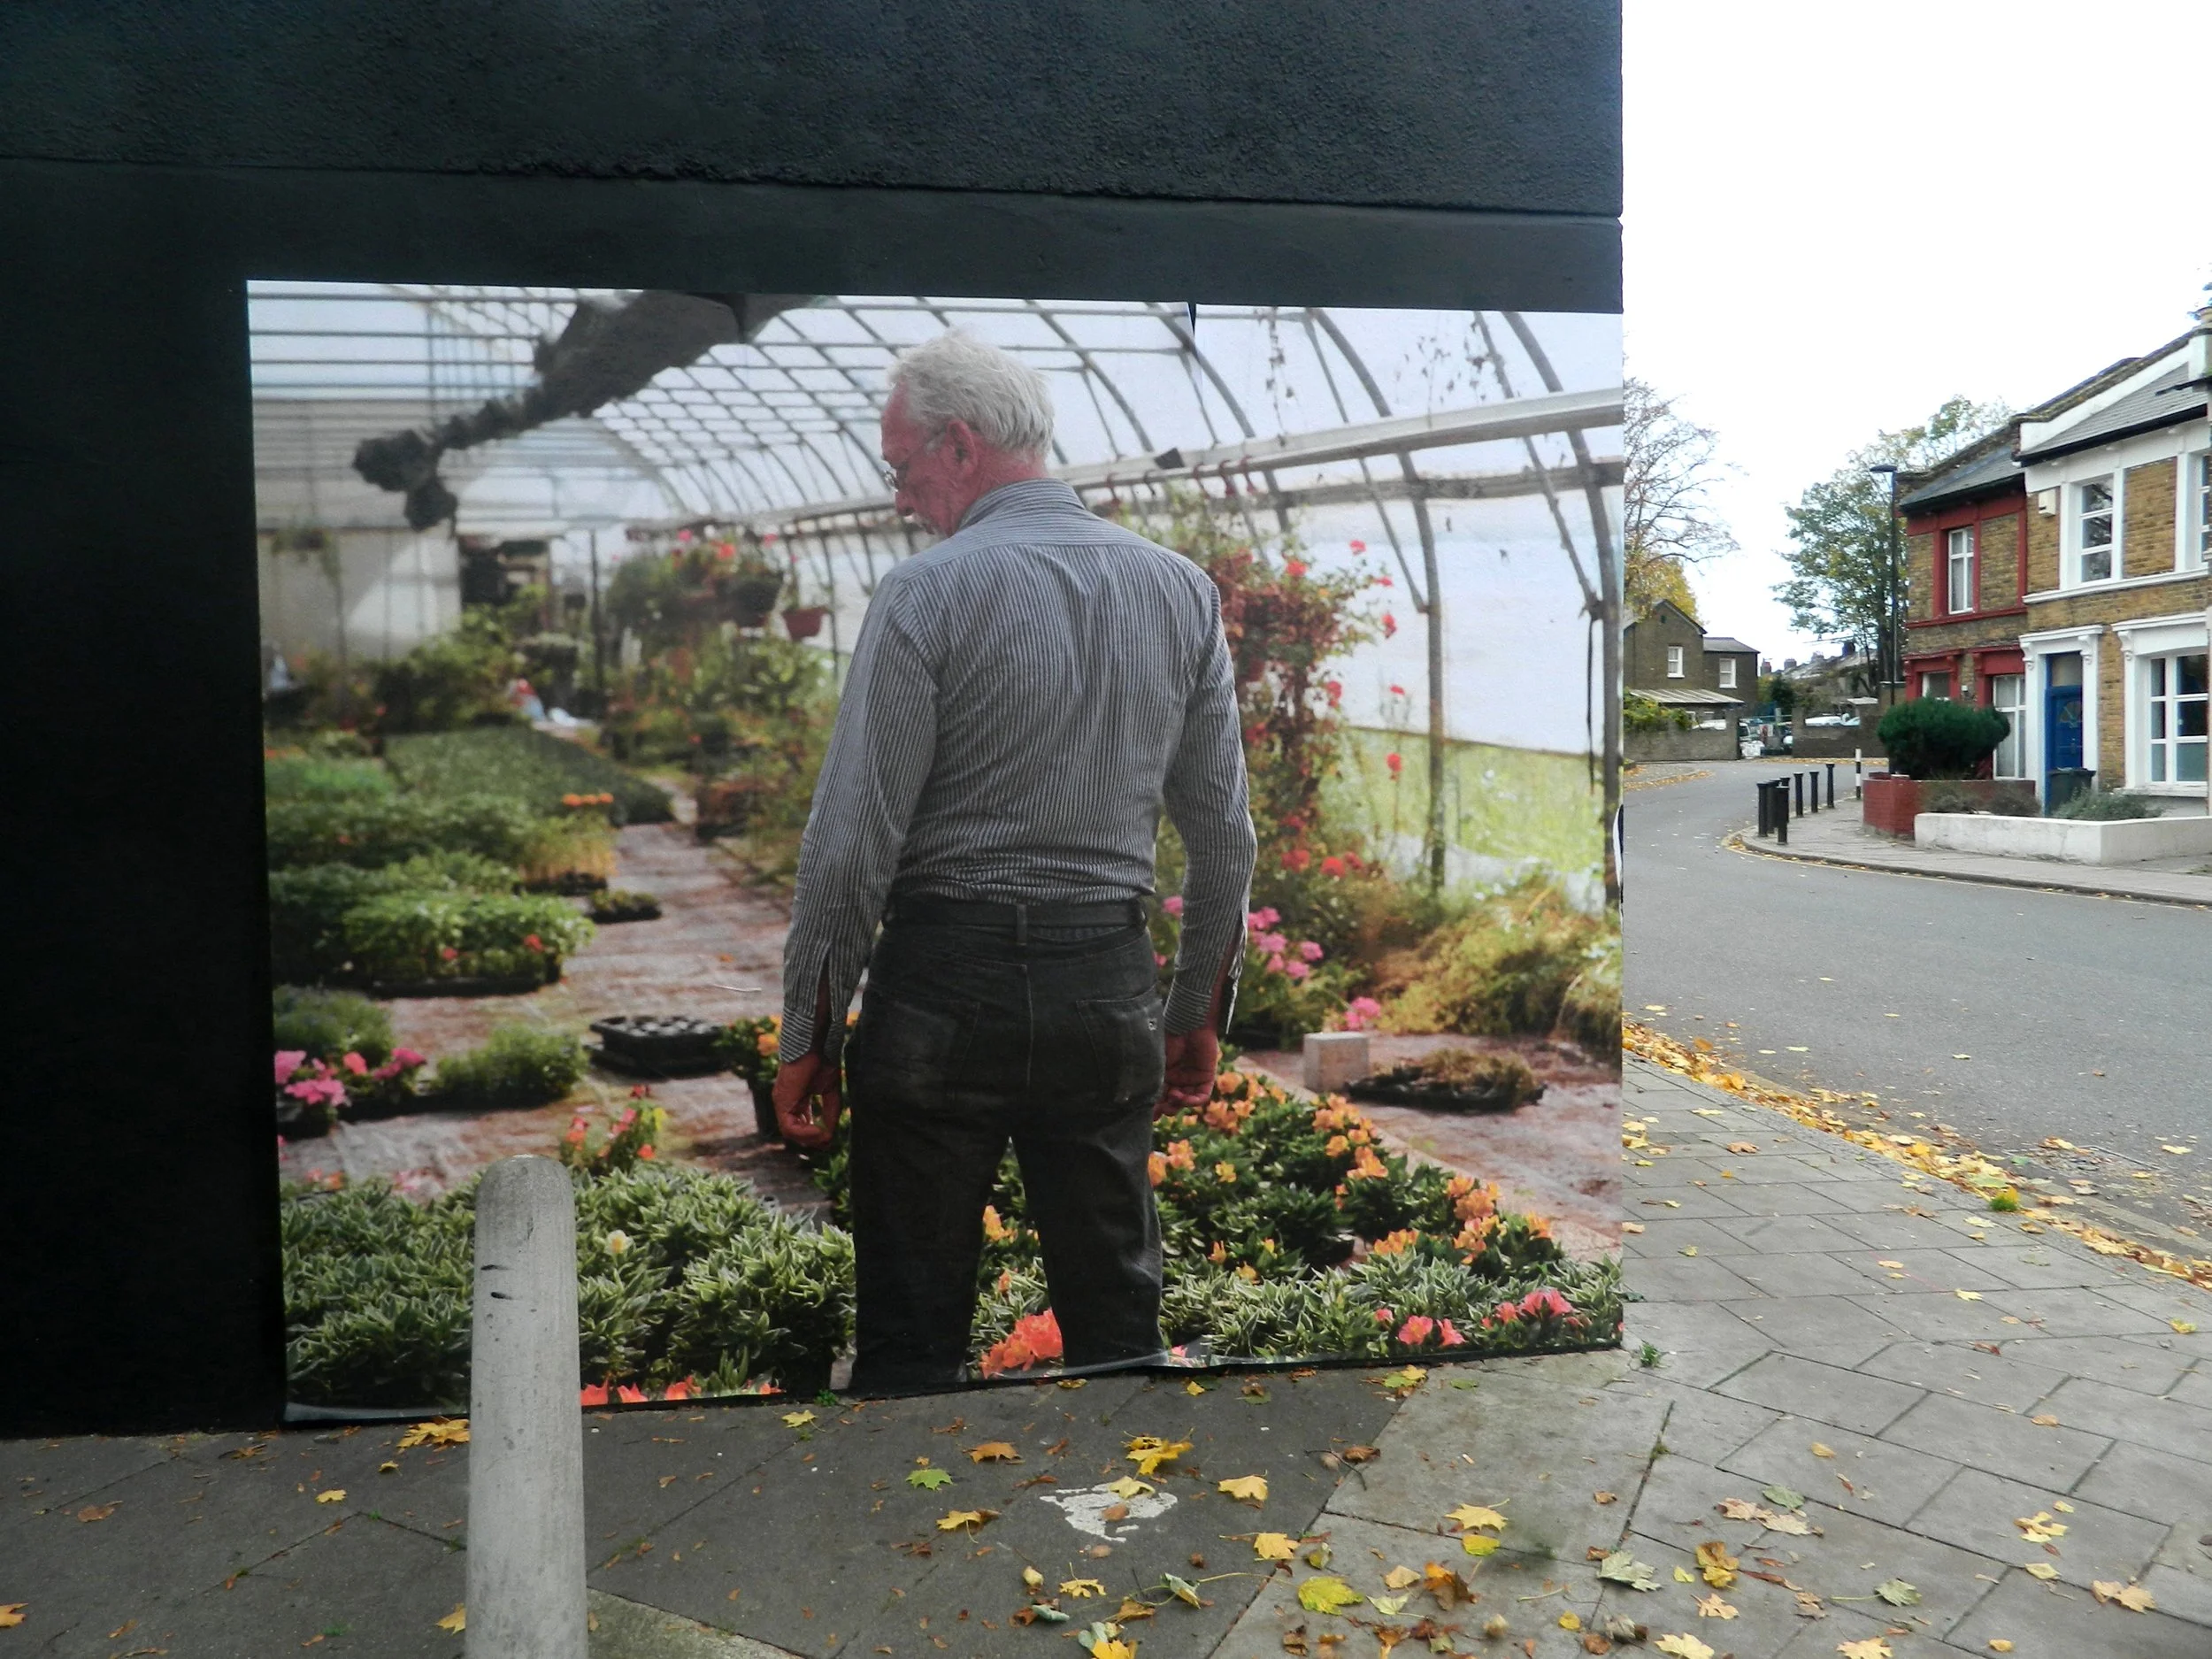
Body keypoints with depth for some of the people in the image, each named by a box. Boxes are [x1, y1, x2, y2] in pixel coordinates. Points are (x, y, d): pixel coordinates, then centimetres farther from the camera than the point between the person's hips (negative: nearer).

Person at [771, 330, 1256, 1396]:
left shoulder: (928, 592, -9)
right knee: (1118, 1320, 15)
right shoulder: (1180, 588, 6)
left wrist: (807, 1036, -1)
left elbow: (853, 840, -11)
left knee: (912, 1330, 8)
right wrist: (1198, 1011, 17)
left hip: (944, 982, -4)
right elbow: (1225, 834, 8)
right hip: (1110, 987, 4)